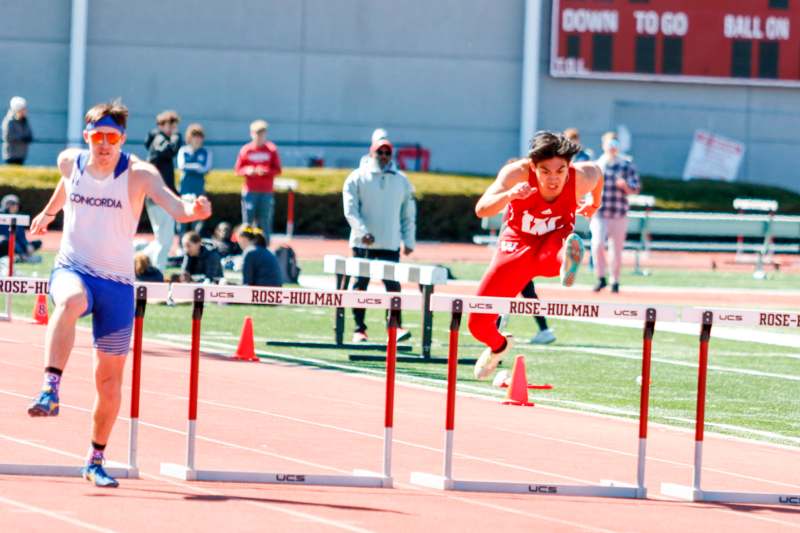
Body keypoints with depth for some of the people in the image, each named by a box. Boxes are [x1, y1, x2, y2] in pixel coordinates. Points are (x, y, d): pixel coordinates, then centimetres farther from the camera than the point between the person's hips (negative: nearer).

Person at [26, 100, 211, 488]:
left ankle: (96, 462, 23)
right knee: (71, 300, -39)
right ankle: (50, 390, -47)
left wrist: (193, 210, -48)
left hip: (117, 282, 0)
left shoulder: (138, 173, -9)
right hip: (72, 270, 0)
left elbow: (174, 206, -25)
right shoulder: (70, 162, 1)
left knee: (109, 379, 6)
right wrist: (48, 212, 42)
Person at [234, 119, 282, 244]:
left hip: (266, 192, 0)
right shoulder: (246, 150, 4)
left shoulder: (272, 150, 3)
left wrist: (265, 171, -16)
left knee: (264, 222, 0)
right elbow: (238, 169, 7)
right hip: (249, 191, 0)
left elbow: (278, 170, 2)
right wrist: (247, 170, -14)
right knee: (247, 221, -3)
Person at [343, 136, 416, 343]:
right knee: (360, 286, 1)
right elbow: (350, 209, -4)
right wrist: (362, 232, -17)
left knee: (393, 285, -8)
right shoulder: (357, 178, 3)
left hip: (390, 245, 1)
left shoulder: (401, 181, 12)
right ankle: (359, 329, 6)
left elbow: (409, 214, 16)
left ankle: (395, 326, -7)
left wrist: (409, 241, 9)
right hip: (363, 244, -1)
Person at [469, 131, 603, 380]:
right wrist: (509, 194, -59)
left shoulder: (581, 178, -23)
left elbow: (597, 171, 4)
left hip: (552, 247, -1)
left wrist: (595, 204, 22)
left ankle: (568, 266, -74)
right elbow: (481, 209, -40)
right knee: (478, 323, 4)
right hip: (517, 245, 1)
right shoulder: (517, 173, -28)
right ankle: (498, 346, 37)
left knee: (566, 243, -41)